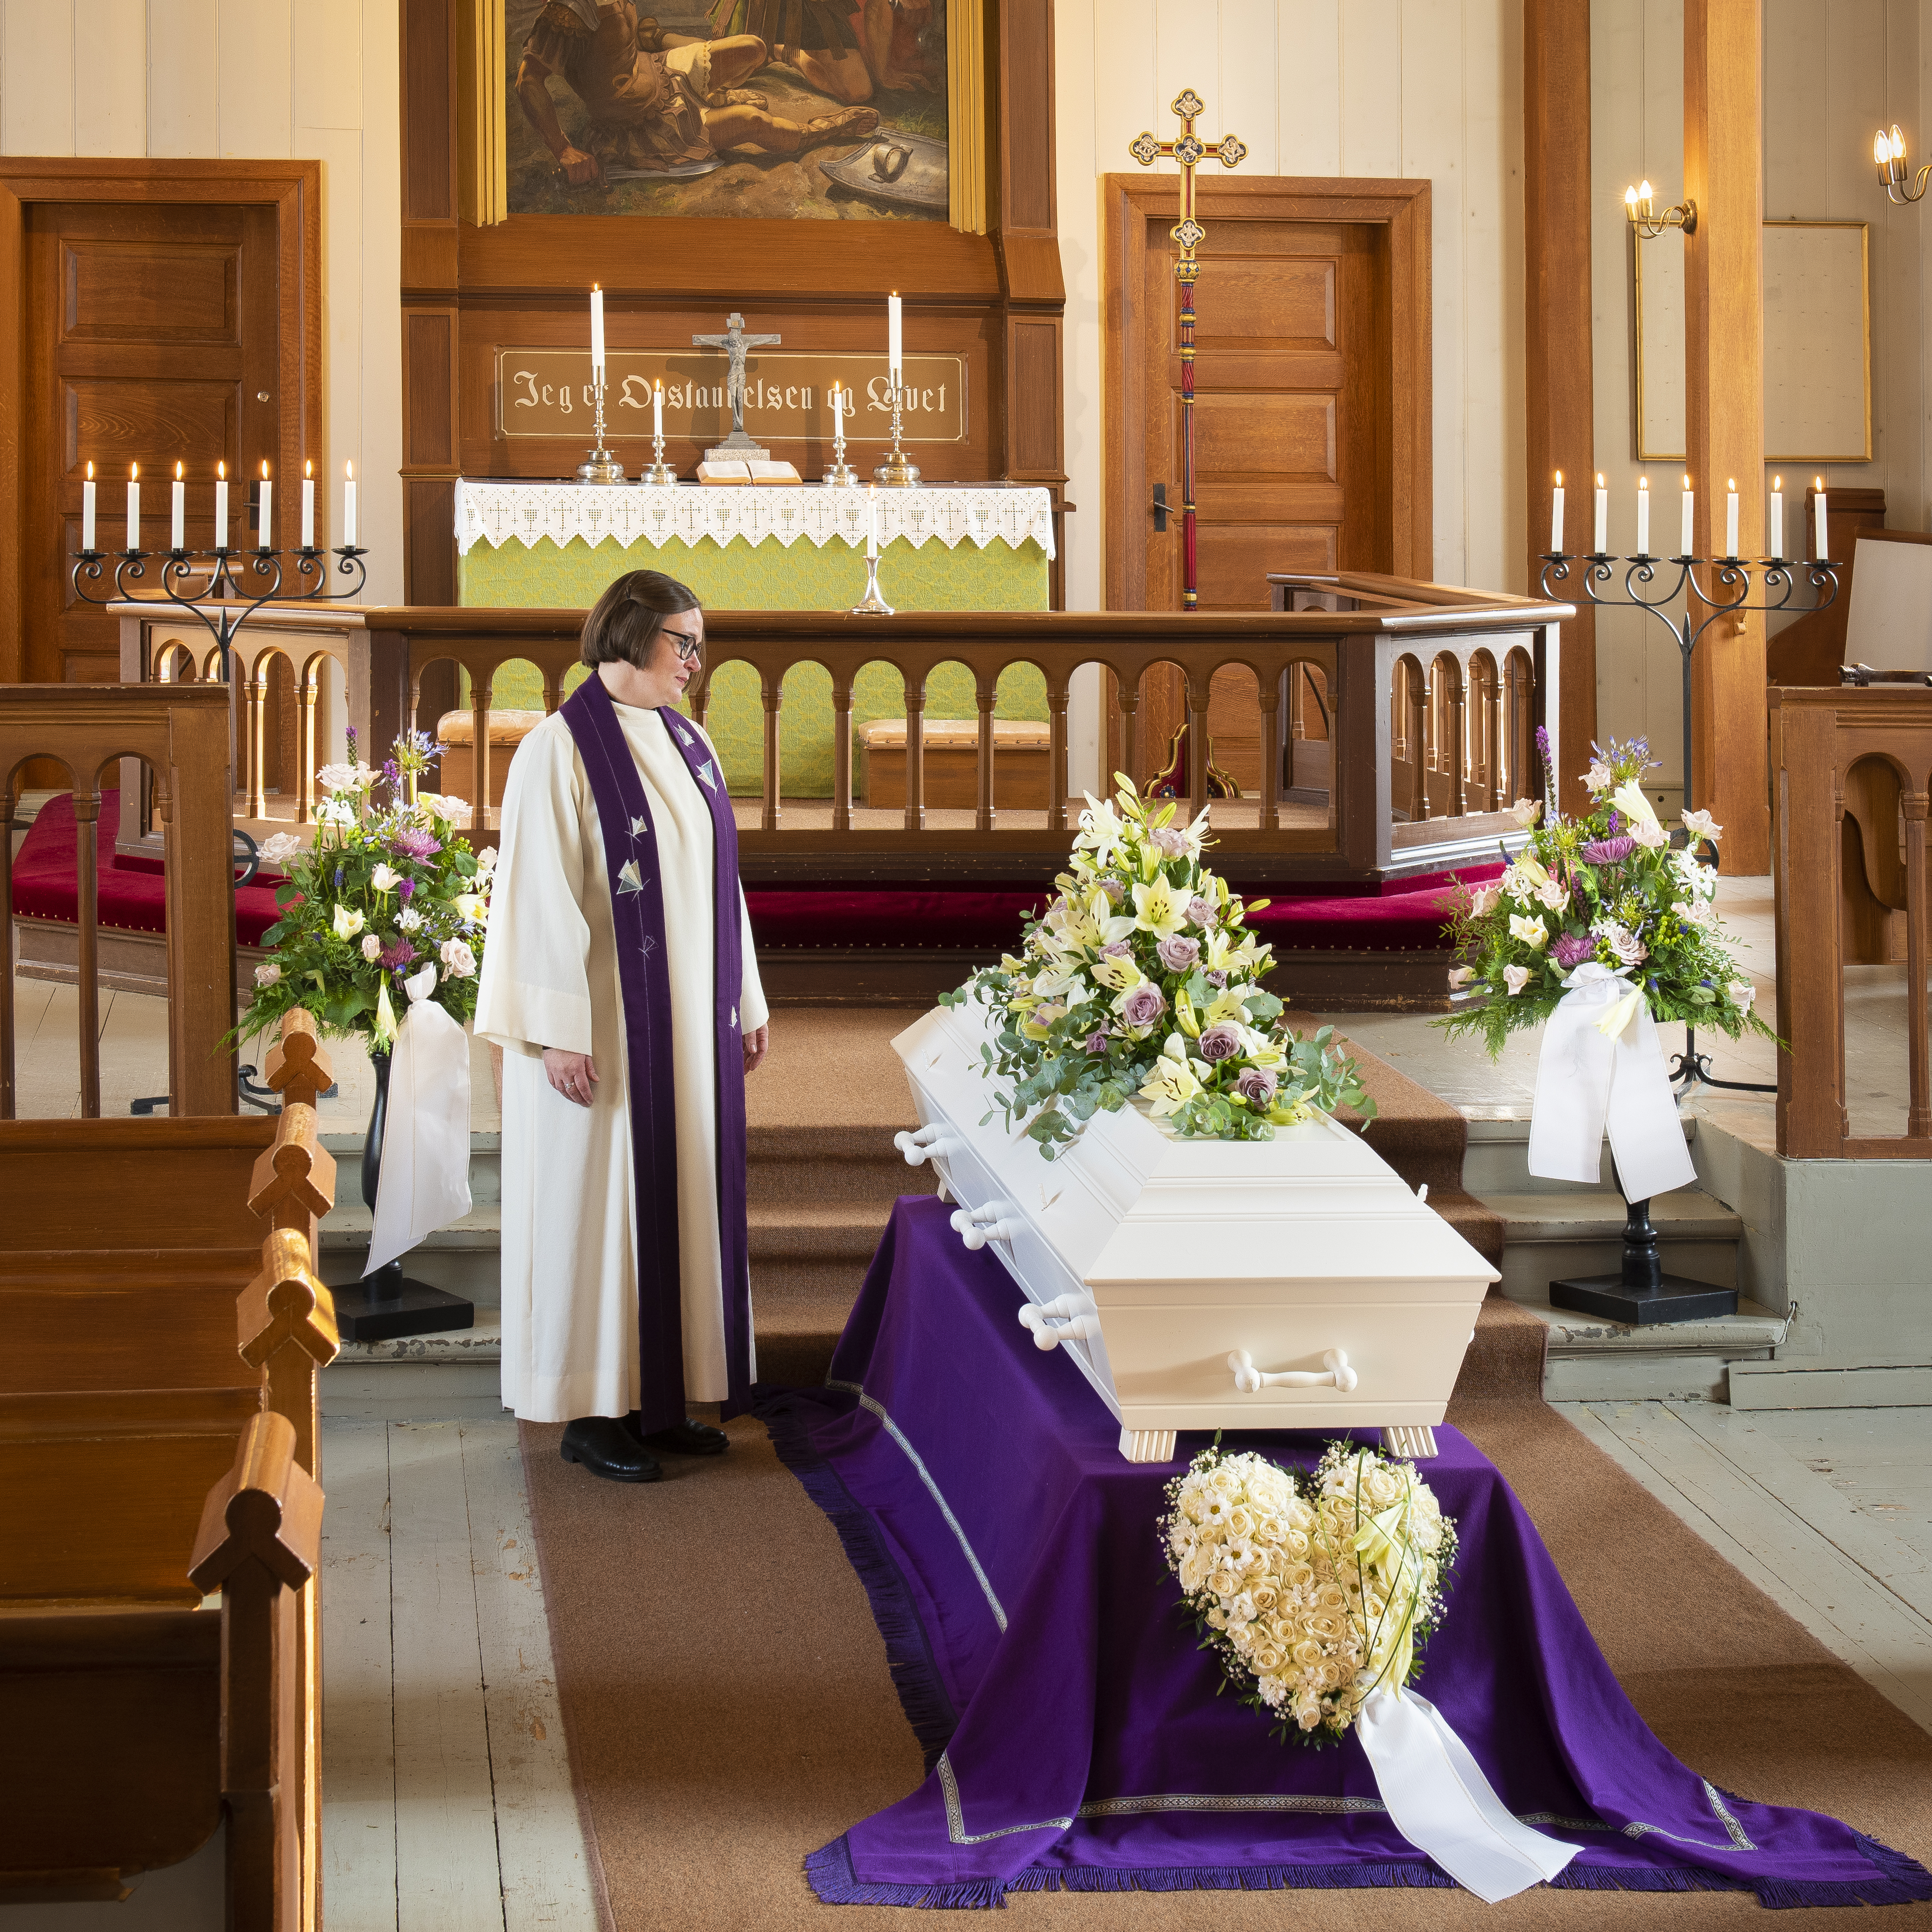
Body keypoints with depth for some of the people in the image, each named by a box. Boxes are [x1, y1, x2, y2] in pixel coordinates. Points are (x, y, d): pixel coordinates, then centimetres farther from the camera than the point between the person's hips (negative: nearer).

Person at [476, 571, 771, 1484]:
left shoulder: (688, 744, 10)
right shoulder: (561, 749, -12)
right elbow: (542, 897, -15)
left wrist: (746, 1001, 15)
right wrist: (560, 1032, -19)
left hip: (689, 1022, 7)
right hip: (606, 1023, -7)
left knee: (680, 1191, 10)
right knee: (601, 1194, -1)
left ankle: (660, 1397, 19)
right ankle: (591, 1412, 7)